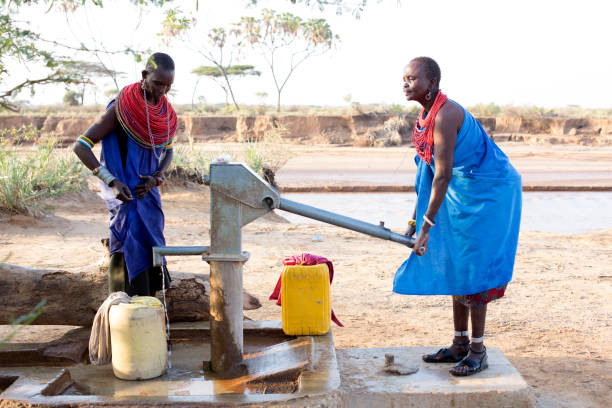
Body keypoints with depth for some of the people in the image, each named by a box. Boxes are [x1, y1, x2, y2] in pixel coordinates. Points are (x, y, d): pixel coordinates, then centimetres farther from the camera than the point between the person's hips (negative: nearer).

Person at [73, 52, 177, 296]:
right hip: (123, 193, -6)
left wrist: (156, 178, -5)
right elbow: (81, 146, -15)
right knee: (131, 247, -14)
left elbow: (167, 151, 16)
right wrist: (112, 181, -24)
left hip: (146, 191, 6)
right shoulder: (120, 108, -16)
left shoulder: (165, 111, 2)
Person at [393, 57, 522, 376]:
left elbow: (443, 176, -25)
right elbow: (427, 177, 13)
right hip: (461, 196, 10)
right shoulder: (425, 117, 7)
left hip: (486, 195, -10)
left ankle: (478, 351, 8)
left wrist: (426, 225, -22)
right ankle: (460, 345, 23)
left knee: (472, 269, -5)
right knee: (455, 267, 12)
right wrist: (414, 221, 15)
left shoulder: (445, 115, -23)